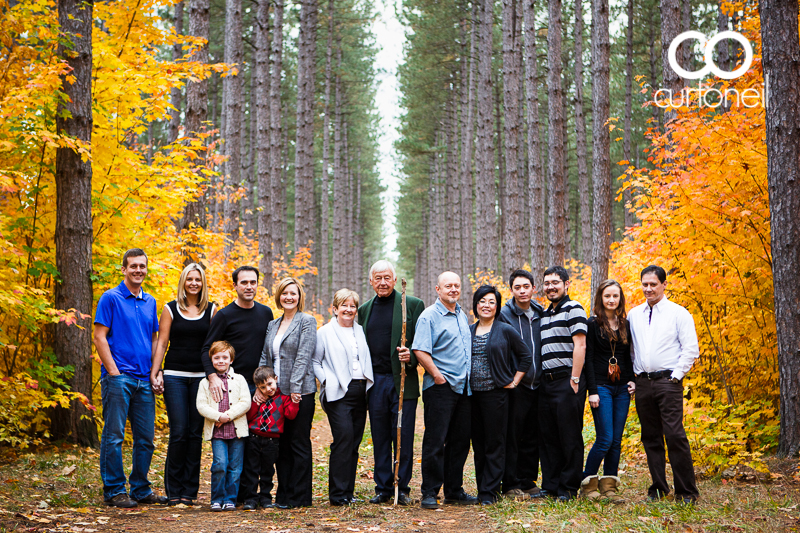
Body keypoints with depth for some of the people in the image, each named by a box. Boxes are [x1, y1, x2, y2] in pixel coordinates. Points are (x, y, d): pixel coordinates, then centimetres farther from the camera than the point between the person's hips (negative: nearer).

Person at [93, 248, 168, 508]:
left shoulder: (150, 302, 15)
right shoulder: (111, 298, -2)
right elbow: (100, 337, -7)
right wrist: (113, 371, -13)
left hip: (144, 379, 6)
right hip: (119, 377, -6)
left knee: (146, 438, 9)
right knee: (114, 436, -3)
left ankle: (141, 489, 19)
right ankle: (114, 491, 4)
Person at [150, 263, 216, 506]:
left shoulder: (211, 310, 9)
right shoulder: (170, 309, 6)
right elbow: (161, 343, 5)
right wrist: (155, 372, -4)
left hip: (201, 377, 1)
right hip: (174, 375, -1)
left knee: (195, 432, 1)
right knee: (178, 431, -7)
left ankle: (189, 491, 8)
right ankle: (174, 491, 2)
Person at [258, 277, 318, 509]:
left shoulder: (307, 321, -3)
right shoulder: (272, 325, 16)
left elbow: (303, 356, -11)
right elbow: (264, 358, 14)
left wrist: (295, 387, -18)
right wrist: (260, 387, 1)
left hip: (300, 393, -6)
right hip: (276, 393, 6)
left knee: (299, 444, -1)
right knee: (281, 445, 10)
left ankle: (298, 497, 4)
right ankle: (283, 494, 17)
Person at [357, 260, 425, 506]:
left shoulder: (413, 305, 2)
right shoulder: (365, 310, 14)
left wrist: (411, 356, -19)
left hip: (403, 381, -3)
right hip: (375, 382, 3)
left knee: (403, 437, -1)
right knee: (380, 438, 7)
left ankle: (402, 488, 8)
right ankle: (383, 488, 15)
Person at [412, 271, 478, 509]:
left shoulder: (462, 315, 17)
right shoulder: (429, 316, -7)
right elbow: (420, 350, -15)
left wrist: (469, 376, 17)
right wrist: (437, 375, -16)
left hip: (463, 388, 7)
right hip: (440, 388, -7)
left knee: (460, 441, 10)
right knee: (435, 441, -6)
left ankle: (454, 490, 19)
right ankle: (429, 492, 0)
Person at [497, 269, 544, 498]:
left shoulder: (540, 314, 10)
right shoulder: (504, 315, -4)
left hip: (537, 384, 5)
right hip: (515, 385, -5)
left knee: (532, 437, 9)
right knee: (512, 436, -3)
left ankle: (528, 481, 19)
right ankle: (511, 484, 4)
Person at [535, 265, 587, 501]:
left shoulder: (573, 309, -4)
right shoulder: (545, 314, 20)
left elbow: (579, 345, -12)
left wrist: (574, 379, -17)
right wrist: (541, 380, 14)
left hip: (567, 380, -8)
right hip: (546, 381, 8)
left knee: (570, 436, -2)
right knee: (547, 436, 9)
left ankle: (569, 488, 4)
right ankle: (550, 486, 16)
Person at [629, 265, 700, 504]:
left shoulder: (678, 313, 1)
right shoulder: (634, 314, 15)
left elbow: (691, 348, -3)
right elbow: (629, 347, 21)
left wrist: (676, 375, -9)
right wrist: (632, 376, 10)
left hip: (668, 381, -5)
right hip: (642, 383, 5)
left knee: (675, 435, -12)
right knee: (651, 437, 7)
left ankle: (687, 491, -7)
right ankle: (659, 488, 15)